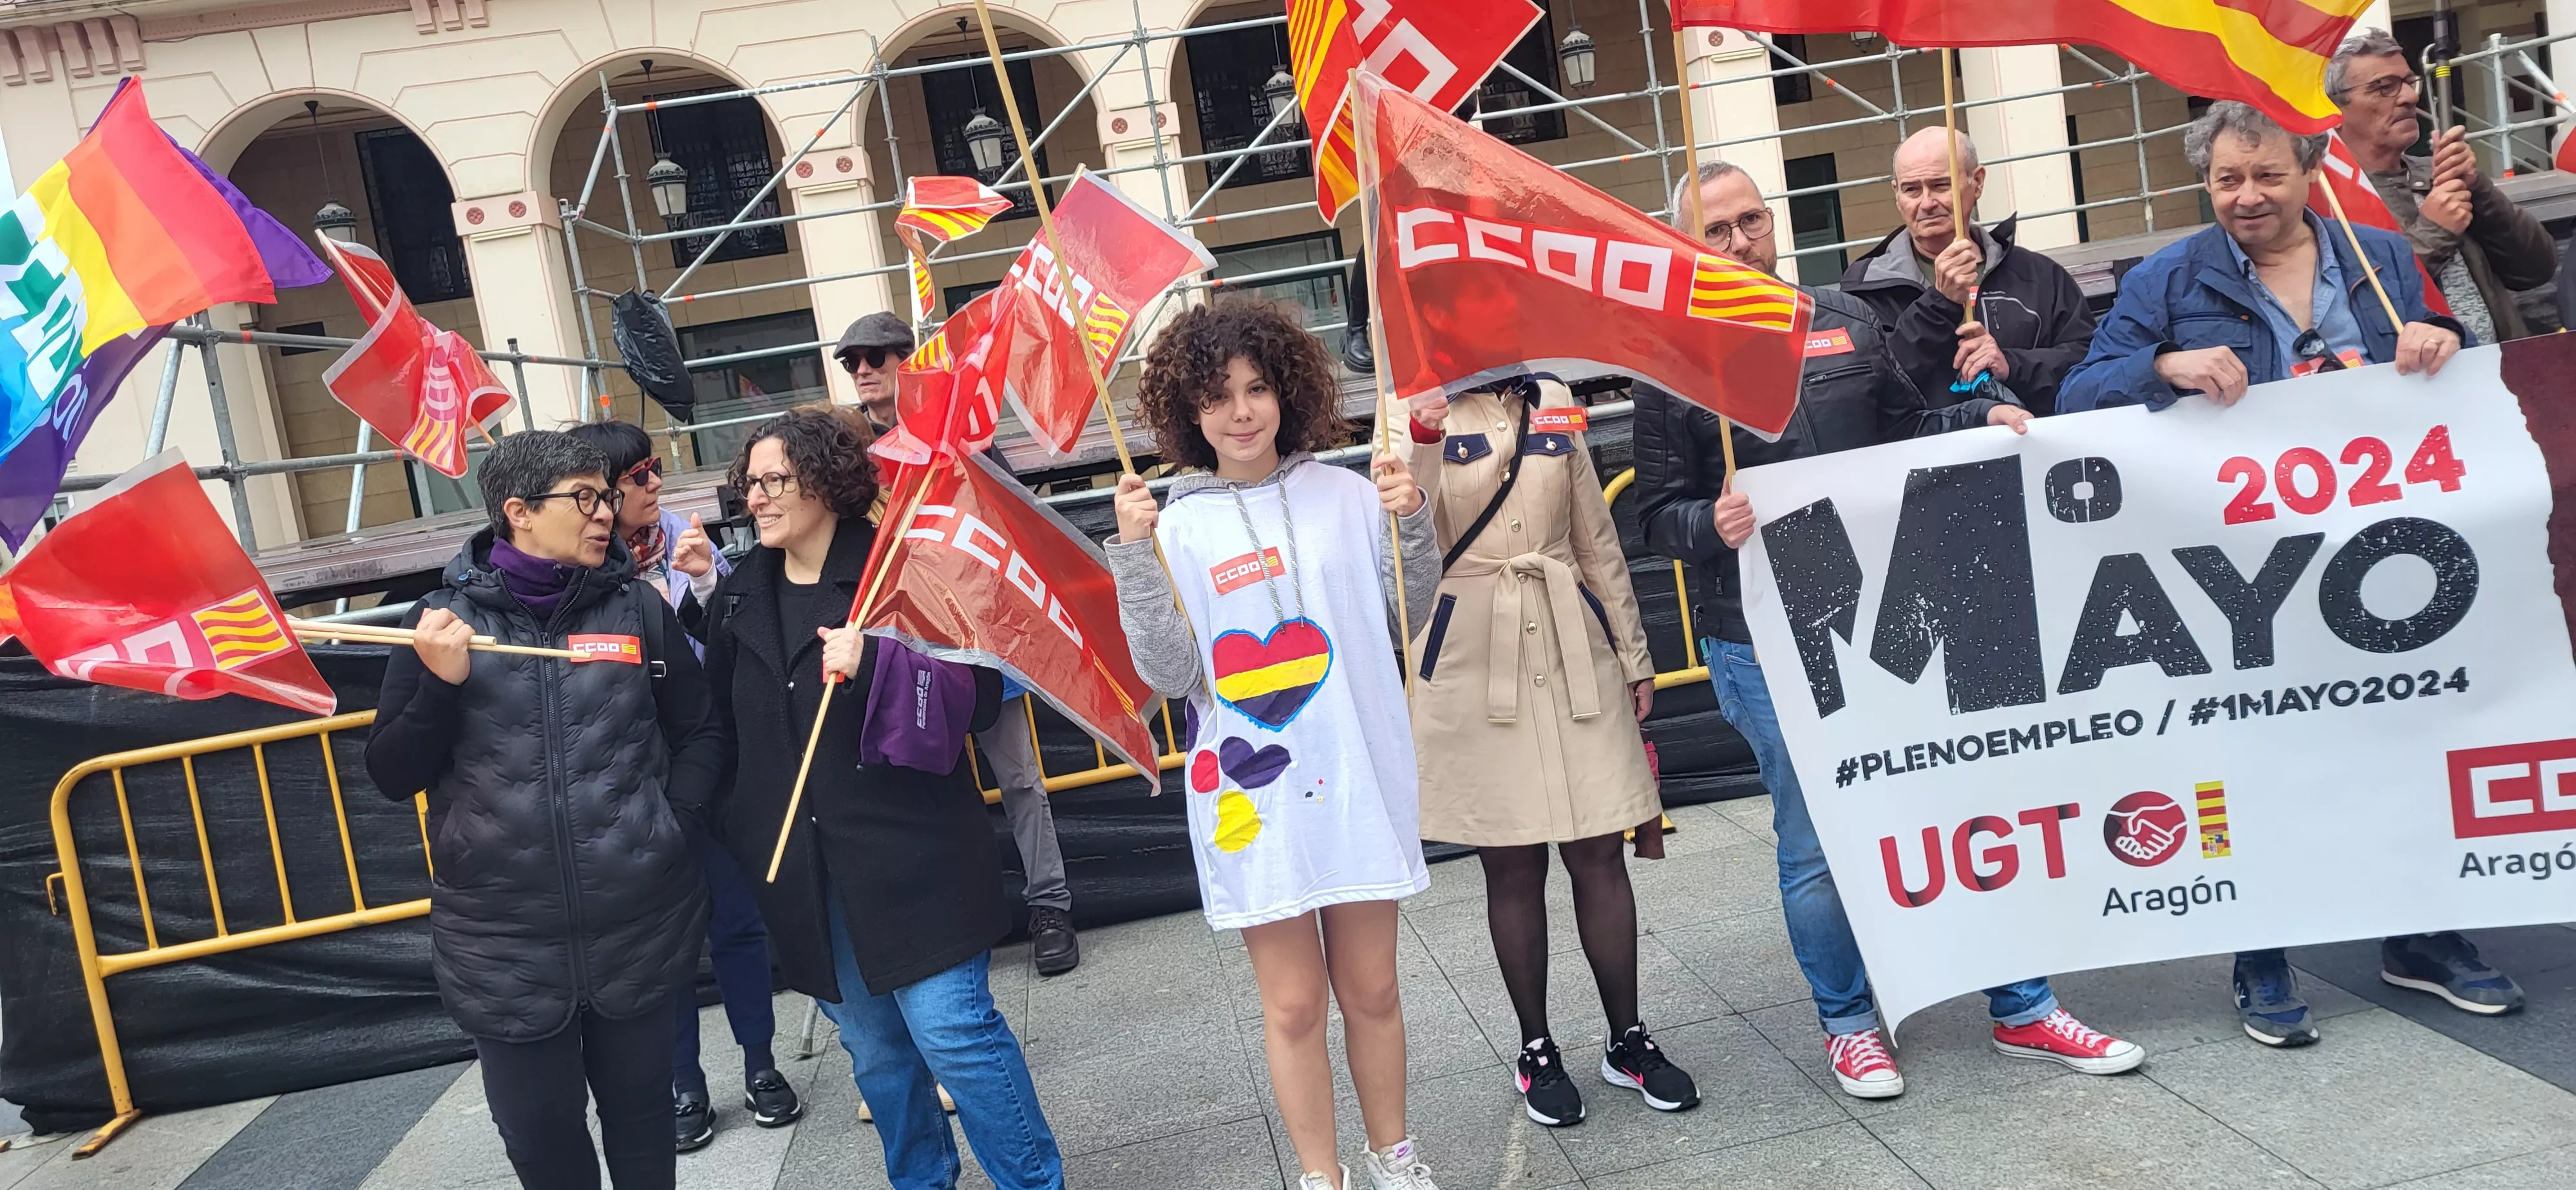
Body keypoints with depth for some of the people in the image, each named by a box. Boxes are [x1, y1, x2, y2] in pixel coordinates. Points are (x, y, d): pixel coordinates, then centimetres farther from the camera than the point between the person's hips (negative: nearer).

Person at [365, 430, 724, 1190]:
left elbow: (700, 735, 9)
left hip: (638, 925, 1)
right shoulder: (443, 619, 0)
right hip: (503, 946, 0)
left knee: (640, 1115, 16)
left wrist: (670, 825, -5)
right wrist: (441, 684, -14)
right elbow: (393, 777, 1)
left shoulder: (636, 607, 1)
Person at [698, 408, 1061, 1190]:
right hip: (802, 866, 6)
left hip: (909, 852, -5)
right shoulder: (740, 596, 11)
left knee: (952, 1027, -6)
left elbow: (979, 692, -14)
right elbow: (723, 723, 18)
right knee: (873, 1048, 15)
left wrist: (877, 665, -25)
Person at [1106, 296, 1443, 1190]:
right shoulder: (1175, 526, -3)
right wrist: (1133, 559, -19)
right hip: (1252, 796, -1)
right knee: (1294, 1002, 7)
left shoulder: (1343, 493, 1)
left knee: (1371, 988, 14)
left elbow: (1403, 621, 9)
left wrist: (1412, 525, -6)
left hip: (1359, 780, 2)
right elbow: (1170, 674, -9)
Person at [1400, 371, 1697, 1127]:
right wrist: (1423, 433, -35)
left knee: (1599, 852, 5)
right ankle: (1537, 1053, 22)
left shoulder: (1553, 406, 10)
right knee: (1512, 865, 5)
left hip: (1573, 649, 3)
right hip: (1471, 661, -3)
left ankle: (1628, 1041, 22)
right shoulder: (1416, 414, -1)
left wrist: (1634, 657, 15)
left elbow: (1597, 540, 14)